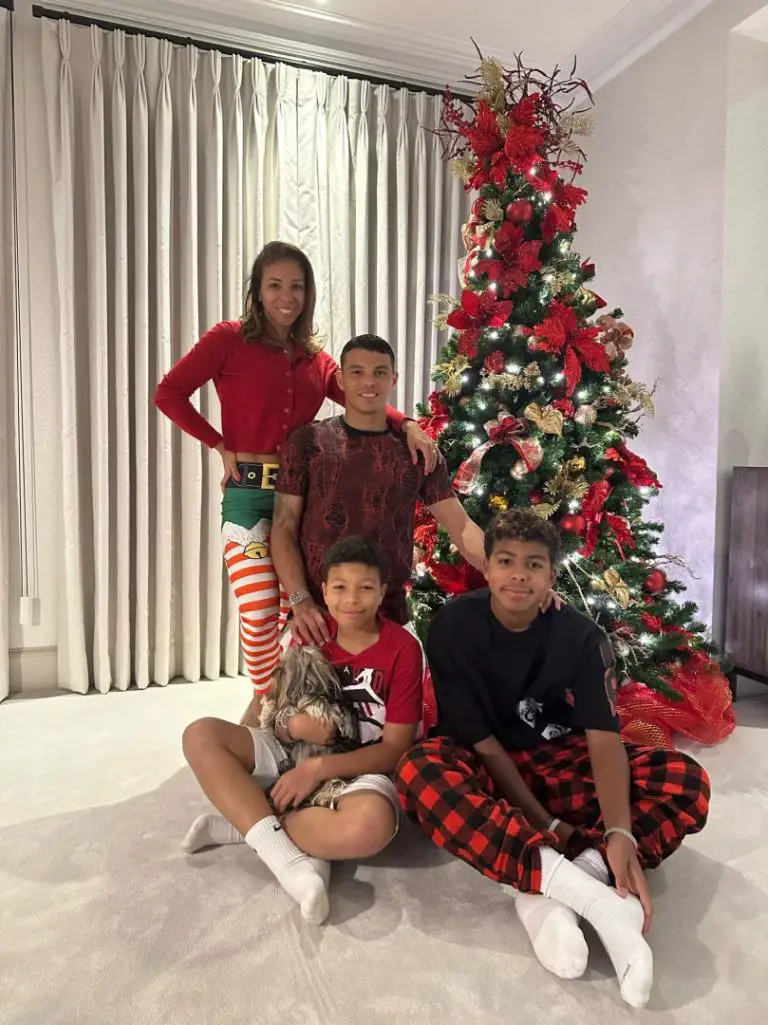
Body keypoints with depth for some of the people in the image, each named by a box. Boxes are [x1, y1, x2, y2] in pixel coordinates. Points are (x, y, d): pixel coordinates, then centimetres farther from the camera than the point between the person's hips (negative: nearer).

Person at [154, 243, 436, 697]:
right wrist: (221, 445, -6)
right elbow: (169, 393, -5)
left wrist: (406, 424, -18)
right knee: (260, 613, -7)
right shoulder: (230, 338, -2)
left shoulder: (315, 356, 11)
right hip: (249, 493, -4)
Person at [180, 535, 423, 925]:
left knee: (372, 826, -39)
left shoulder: (402, 648, -13)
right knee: (201, 735, -17)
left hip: (359, 771, -4)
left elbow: (395, 748, -14)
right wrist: (293, 724, -20)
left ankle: (243, 824, -17)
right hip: (297, 754, 4)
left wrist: (319, 767, -24)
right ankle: (291, 860, -26)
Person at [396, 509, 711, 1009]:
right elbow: (481, 740, -16)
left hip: (560, 765, 2)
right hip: (485, 771, -2)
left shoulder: (581, 636, -11)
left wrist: (620, 833, -36)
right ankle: (595, 895, -38)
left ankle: (548, 892, -31)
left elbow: (604, 739, -20)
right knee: (419, 771, -37)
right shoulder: (454, 625, -16)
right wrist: (544, 823, -20)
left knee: (686, 780, -19)